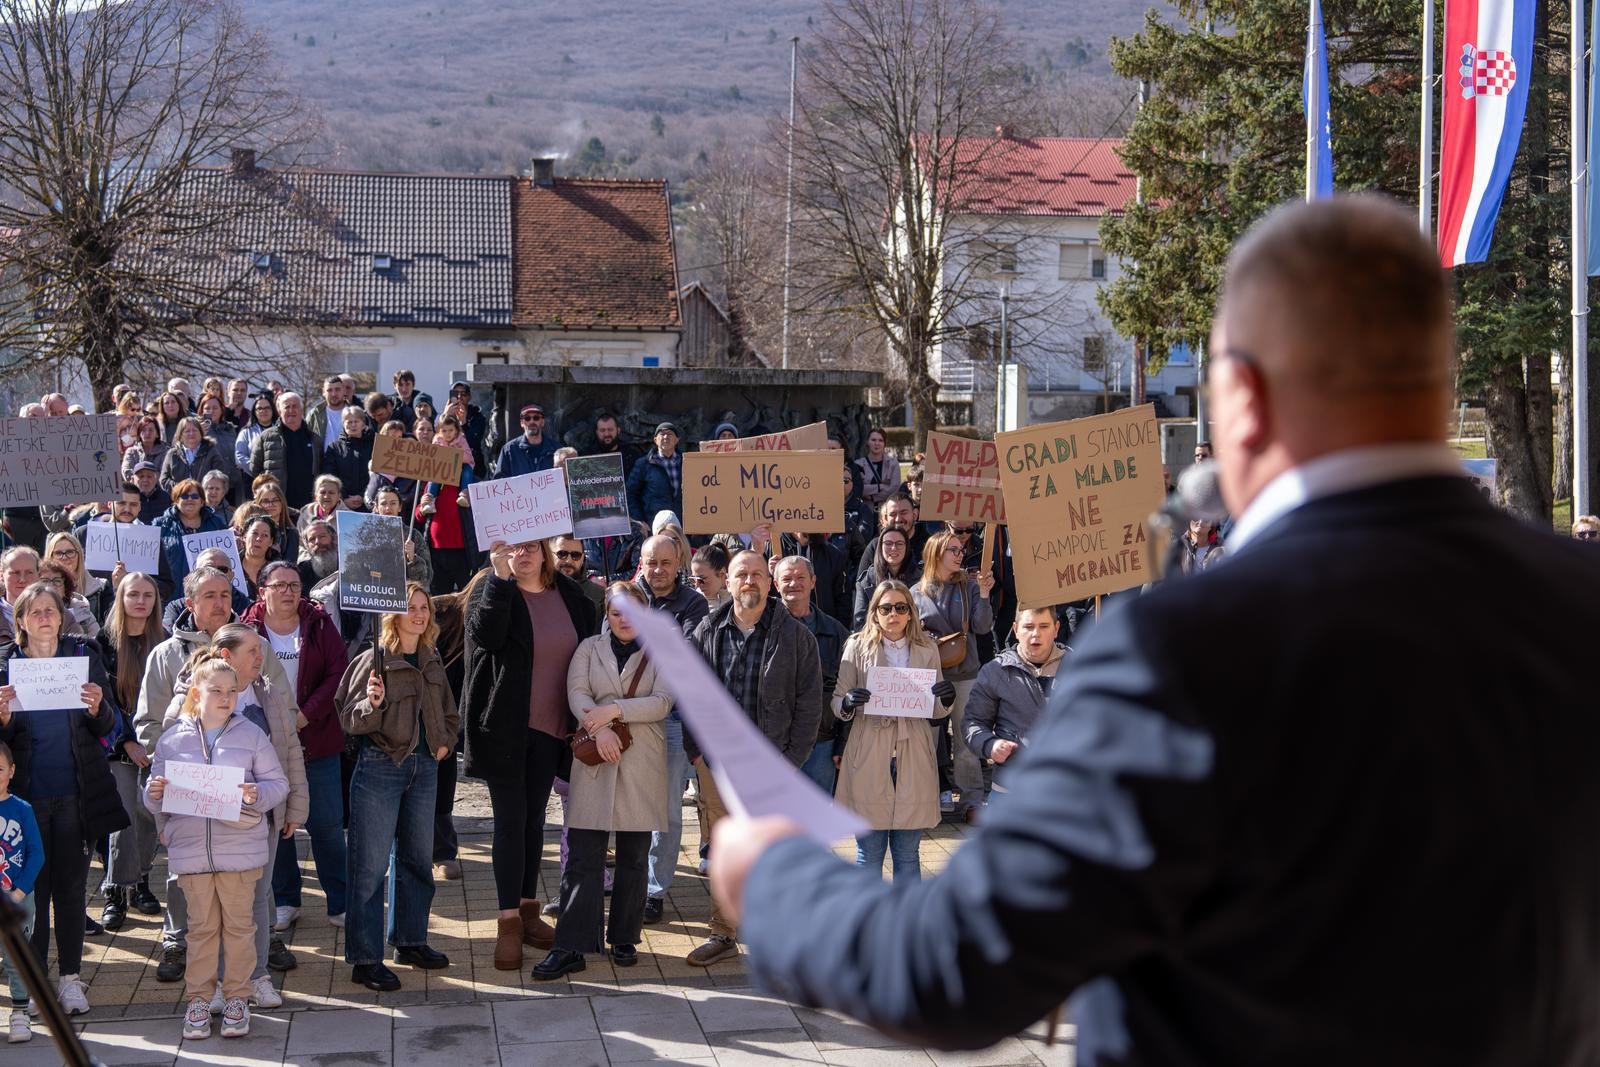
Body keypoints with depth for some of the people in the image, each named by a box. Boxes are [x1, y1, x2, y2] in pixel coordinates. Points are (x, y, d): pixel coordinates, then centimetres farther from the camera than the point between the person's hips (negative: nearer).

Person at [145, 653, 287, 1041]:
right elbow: (154, 797, 8)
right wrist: (154, 794, -15)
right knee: (201, 926, 8)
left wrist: (258, 795, -18)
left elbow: (279, 783, 2)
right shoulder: (173, 740, 4)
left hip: (240, 847, -1)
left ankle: (237, 998, 16)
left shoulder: (251, 734, 2)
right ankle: (197, 999, 16)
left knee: (239, 924, 7)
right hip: (191, 849, 1)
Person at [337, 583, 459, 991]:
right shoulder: (374, 659, -9)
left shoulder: (432, 662, 9)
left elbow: (448, 713, 23)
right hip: (380, 767, -6)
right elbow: (350, 719, -12)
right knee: (370, 866, -3)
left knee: (418, 860, 15)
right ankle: (365, 959, 1)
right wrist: (373, 703, -30)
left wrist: (445, 741, 7)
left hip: (423, 766, 6)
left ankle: (411, 941, 29)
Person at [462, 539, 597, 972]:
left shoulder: (570, 596, 5)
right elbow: (485, 632, -28)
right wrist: (500, 576, -34)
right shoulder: (493, 592, -7)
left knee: (534, 819, 14)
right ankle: (509, 923, -1)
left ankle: (528, 910, 24)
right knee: (510, 822, -3)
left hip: (549, 727, 4)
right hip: (506, 727, -4)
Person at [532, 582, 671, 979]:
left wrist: (614, 710, -14)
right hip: (595, 761, 0)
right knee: (582, 856, -4)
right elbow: (577, 693, -3)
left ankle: (624, 939, 19)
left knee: (633, 856, 7)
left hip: (642, 762, 0)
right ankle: (570, 948, -4)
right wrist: (601, 730, -18)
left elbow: (662, 703, -5)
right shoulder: (589, 648, 10)